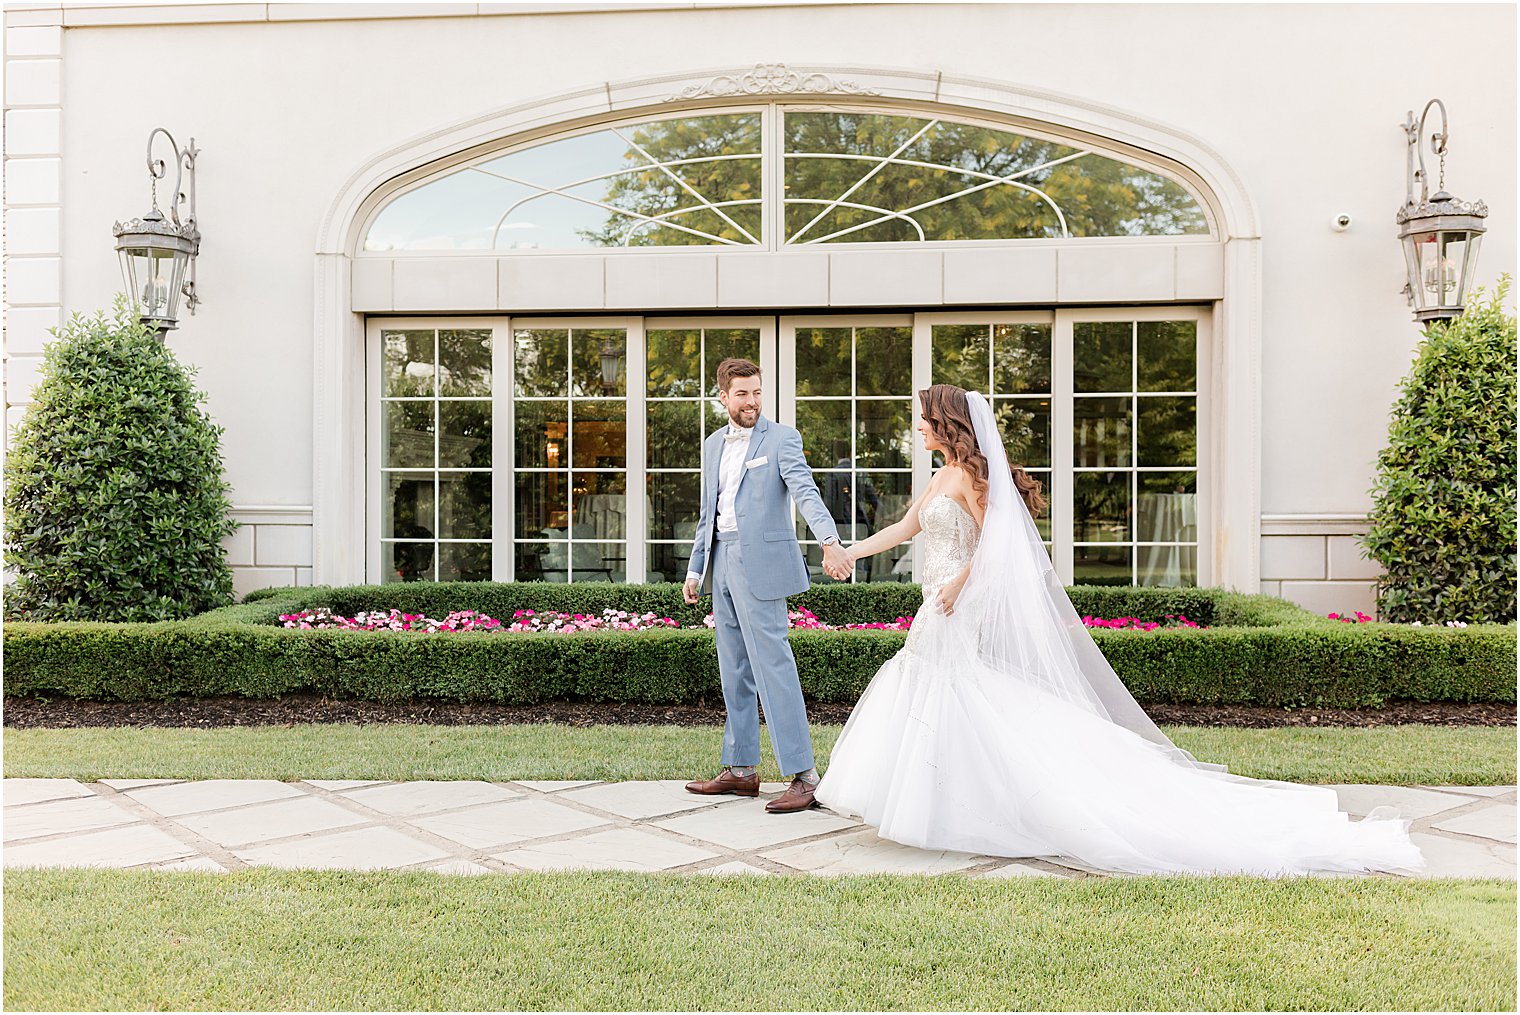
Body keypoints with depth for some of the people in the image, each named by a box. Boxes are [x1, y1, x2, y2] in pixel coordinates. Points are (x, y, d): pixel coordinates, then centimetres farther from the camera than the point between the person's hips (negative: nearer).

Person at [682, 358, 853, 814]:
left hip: (760, 566, -7)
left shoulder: (781, 438, -4)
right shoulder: (713, 445, 16)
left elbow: (807, 493, -20)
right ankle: (740, 769, 22)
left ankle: (804, 776, -5)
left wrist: (830, 541, -35)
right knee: (734, 671, 12)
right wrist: (696, 569, 19)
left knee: (773, 667, -9)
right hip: (722, 564, 7)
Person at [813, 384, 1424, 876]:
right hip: (944, 619, 10)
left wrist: (956, 584, -19)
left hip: (959, 618, -10)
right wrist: (851, 551, 24)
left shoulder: (969, 472, -11)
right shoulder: (946, 475, 18)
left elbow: (991, 542, -17)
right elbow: (905, 529, 24)